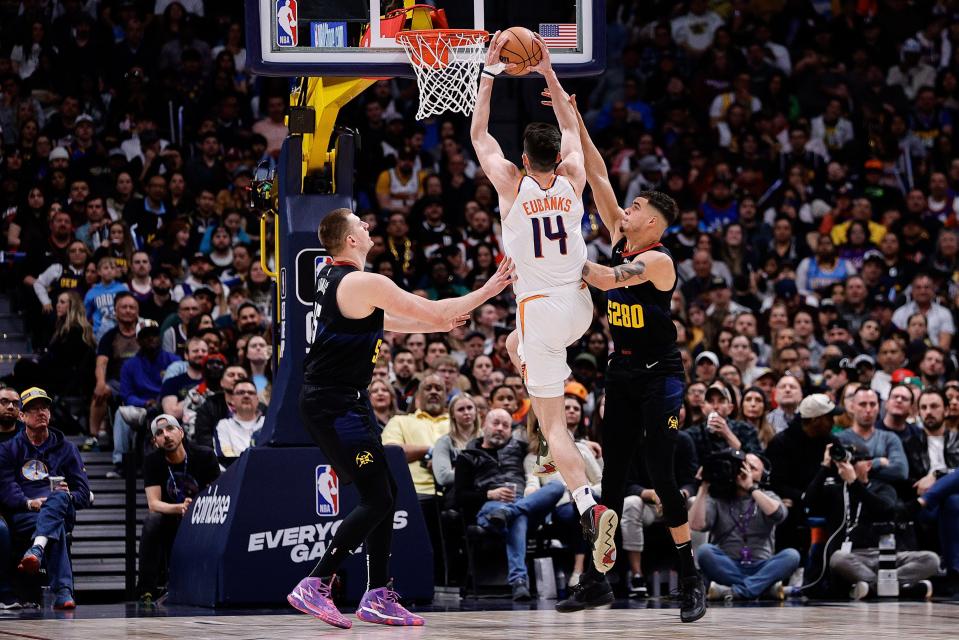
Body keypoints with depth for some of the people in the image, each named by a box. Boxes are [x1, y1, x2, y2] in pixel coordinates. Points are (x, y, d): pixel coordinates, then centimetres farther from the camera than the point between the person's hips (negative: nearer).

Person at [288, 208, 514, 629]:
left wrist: (438, 325, 32)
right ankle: (314, 586, -12)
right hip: (336, 405, -10)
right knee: (377, 500, -10)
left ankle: (378, 597, 13)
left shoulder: (331, 276, 12)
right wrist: (489, 289, -3)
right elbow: (436, 312, -15)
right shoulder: (366, 283, -18)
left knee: (385, 494, 13)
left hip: (331, 400, 10)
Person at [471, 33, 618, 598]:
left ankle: (591, 509, -24)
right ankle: (552, 449, 37)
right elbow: (572, 130, 19)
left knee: (553, 425, -4)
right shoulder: (573, 179, -1)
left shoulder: (512, 184, -10)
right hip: (580, 305, 4)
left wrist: (490, 72, 12)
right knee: (518, 345, 38)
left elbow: (478, 134, 6)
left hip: (540, 308, -4)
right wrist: (548, 73, 22)